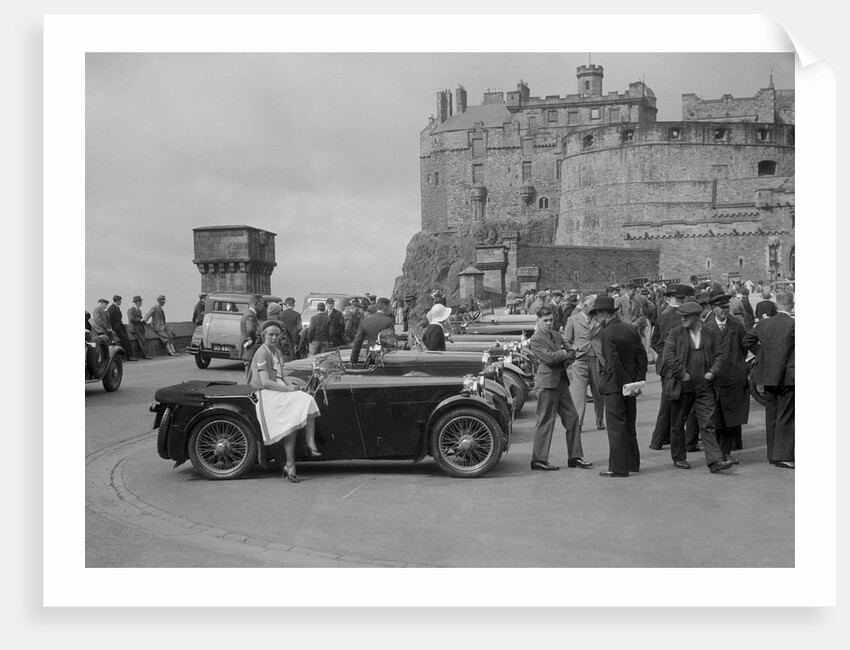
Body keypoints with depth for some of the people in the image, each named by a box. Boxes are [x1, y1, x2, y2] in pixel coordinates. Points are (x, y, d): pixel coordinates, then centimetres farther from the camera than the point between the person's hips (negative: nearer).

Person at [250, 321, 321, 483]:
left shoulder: (277, 352, 19)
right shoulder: (262, 353, -9)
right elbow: (265, 382, -17)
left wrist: (292, 386, 0)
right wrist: (287, 389, -14)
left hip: (281, 391, 8)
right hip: (267, 395, -8)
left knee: (309, 401, -18)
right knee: (290, 422, -26)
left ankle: (311, 444, -21)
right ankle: (290, 466, -22)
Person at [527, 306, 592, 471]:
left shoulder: (557, 336, 17)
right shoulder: (535, 340, -8)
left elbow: (572, 354, 12)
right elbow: (549, 357, -20)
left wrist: (566, 358, -10)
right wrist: (565, 354, -4)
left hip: (561, 382, 8)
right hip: (547, 382, -8)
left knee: (572, 418, 9)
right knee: (545, 421, -4)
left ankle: (575, 457, 18)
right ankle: (539, 460, 3)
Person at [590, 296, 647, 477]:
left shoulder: (606, 334, -16)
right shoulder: (631, 329, 6)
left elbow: (613, 362, -22)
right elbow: (642, 355, 4)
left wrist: (625, 383, -16)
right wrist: (639, 380, 3)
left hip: (614, 385, -7)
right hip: (630, 383, 8)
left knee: (616, 426, -1)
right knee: (629, 424, 17)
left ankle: (618, 467, 2)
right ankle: (632, 463, 26)